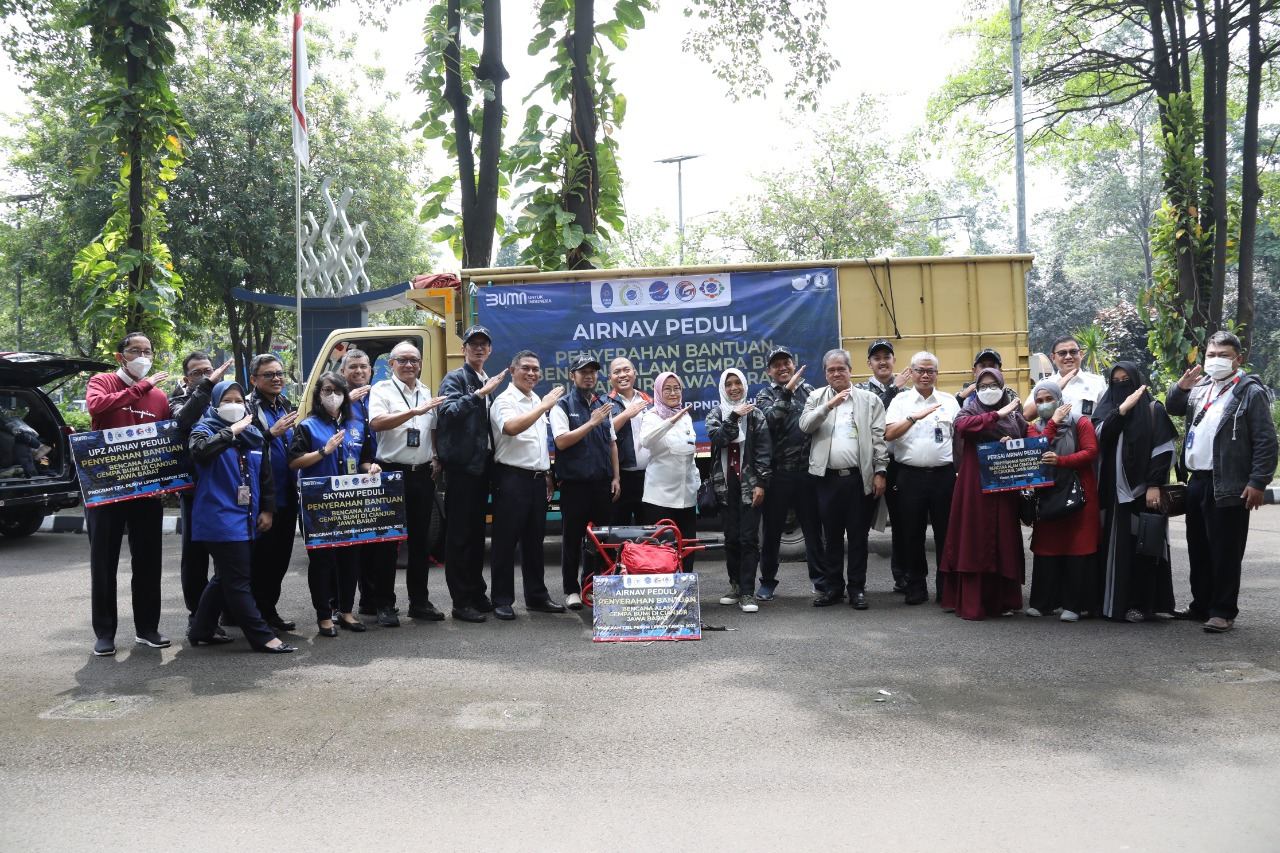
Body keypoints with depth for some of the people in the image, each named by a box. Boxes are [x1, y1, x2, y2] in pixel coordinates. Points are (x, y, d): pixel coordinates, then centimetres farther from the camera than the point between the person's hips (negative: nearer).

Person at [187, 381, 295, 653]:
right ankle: (262, 635, -4)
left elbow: (265, 475, 17)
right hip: (220, 517, -7)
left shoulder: (252, 434, 14)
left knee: (225, 577, 15)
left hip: (244, 518, 7)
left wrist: (266, 509, 12)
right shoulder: (204, 429, -3)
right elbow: (199, 451, -28)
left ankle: (201, 630, 28)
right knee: (238, 580, -6)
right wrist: (231, 431, -22)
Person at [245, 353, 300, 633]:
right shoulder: (247, 407, -8)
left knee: (281, 556, 13)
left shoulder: (287, 406, 16)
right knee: (261, 557, -1)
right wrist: (271, 433, -26)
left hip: (287, 496, 7)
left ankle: (269, 609, 25)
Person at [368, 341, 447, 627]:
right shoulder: (382, 390, -3)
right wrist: (415, 411, -27)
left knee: (420, 540, 10)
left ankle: (419, 601, 19)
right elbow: (376, 422, -20)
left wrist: (436, 458, 9)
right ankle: (384, 604, 8)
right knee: (387, 541, 0)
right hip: (391, 472, -5)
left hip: (423, 474, 5)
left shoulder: (427, 392, 14)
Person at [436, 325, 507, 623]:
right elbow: (448, 411, -23)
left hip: (482, 465, 7)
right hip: (461, 465, -7)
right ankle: (461, 601, 2)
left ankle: (477, 594, 23)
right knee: (459, 534, -2)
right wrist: (479, 393, -28)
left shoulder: (489, 383, 16)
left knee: (477, 533, 14)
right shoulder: (454, 379, -5)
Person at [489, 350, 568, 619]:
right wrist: (544, 407, -26)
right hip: (512, 478, -8)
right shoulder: (505, 400, -8)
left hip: (537, 479, 8)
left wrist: (547, 475, 21)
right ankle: (502, 600, 5)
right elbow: (511, 427, -29)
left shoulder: (537, 402, 17)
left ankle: (537, 596, 21)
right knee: (506, 541, -2)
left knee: (534, 540, 13)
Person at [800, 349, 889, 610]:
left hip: (860, 478, -1)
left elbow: (879, 439, 2)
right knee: (832, 535, 9)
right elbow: (805, 425, -7)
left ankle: (857, 588, 15)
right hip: (828, 478, 1)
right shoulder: (817, 398, 9)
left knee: (858, 536, 5)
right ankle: (833, 586, 20)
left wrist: (880, 472, -5)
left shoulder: (870, 399, 6)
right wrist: (829, 405, -18)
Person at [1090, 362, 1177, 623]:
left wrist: (1154, 485, -15)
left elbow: (1165, 449, -6)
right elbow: (1100, 435, -7)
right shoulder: (1107, 408, 12)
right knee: (1115, 544, 4)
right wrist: (1122, 409, -14)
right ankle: (1116, 600, 10)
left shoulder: (1153, 410, 0)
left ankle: (1142, 602, 3)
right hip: (1113, 489, 4)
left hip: (1142, 488, -4)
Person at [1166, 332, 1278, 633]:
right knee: (1198, 549, 14)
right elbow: (1173, 408, 20)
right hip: (1197, 481, 7)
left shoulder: (1251, 392, -7)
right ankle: (1201, 604, 25)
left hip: (1228, 487, -7)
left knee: (1224, 552, -2)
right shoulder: (1201, 387, 13)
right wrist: (1181, 387, -1)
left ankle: (1224, 611, 7)